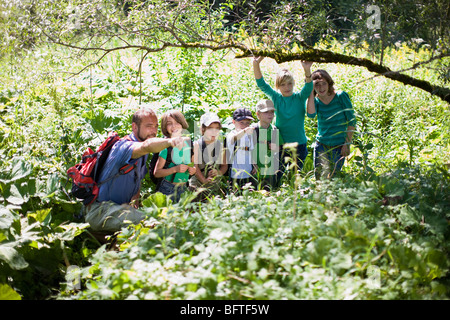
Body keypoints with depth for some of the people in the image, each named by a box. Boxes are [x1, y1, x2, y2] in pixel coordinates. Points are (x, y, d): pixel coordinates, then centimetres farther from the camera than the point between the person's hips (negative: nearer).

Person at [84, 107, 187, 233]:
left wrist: (135, 198, -1)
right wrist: (169, 141, -61)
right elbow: (146, 146, -42)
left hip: (120, 206, 10)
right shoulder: (125, 146, -19)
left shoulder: (143, 155, 12)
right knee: (146, 222, -32)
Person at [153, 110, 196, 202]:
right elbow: (156, 173, -10)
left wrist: (193, 169, -7)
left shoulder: (189, 144, 2)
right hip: (168, 189, -4)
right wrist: (175, 169, -21)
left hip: (184, 189, 4)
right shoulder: (166, 147, -11)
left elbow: (194, 164, 15)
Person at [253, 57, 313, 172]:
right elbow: (261, 84, -10)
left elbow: (308, 87, -22)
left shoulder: (300, 97, -4)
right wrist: (256, 64, -26)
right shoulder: (276, 98, -1)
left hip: (299, 144, 0)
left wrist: (307, 70, -43)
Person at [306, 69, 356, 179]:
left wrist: (347, 144, -9)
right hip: (321, 145, 2)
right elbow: (311, 114, -24)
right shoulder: (316, 100, -1)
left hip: (339, 146, -2)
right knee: (319, 178, -5)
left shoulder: (341, 96, -7)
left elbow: (352, 121, -5)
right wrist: (311, 92, -20)